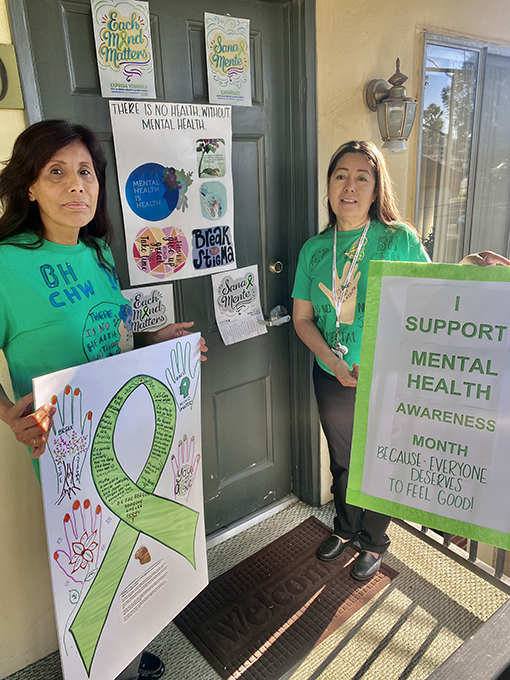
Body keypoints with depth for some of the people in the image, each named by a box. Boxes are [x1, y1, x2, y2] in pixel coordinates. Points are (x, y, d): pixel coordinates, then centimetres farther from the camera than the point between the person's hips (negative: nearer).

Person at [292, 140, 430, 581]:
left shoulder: (400, 239, -10)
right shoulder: (314, 249, -1)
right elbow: (302, 318, 0)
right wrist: (334, 362, -14)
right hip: (332, 380, 3)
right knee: (342, 461, 21)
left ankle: (374, 543, 42)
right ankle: (346, 529, 49)